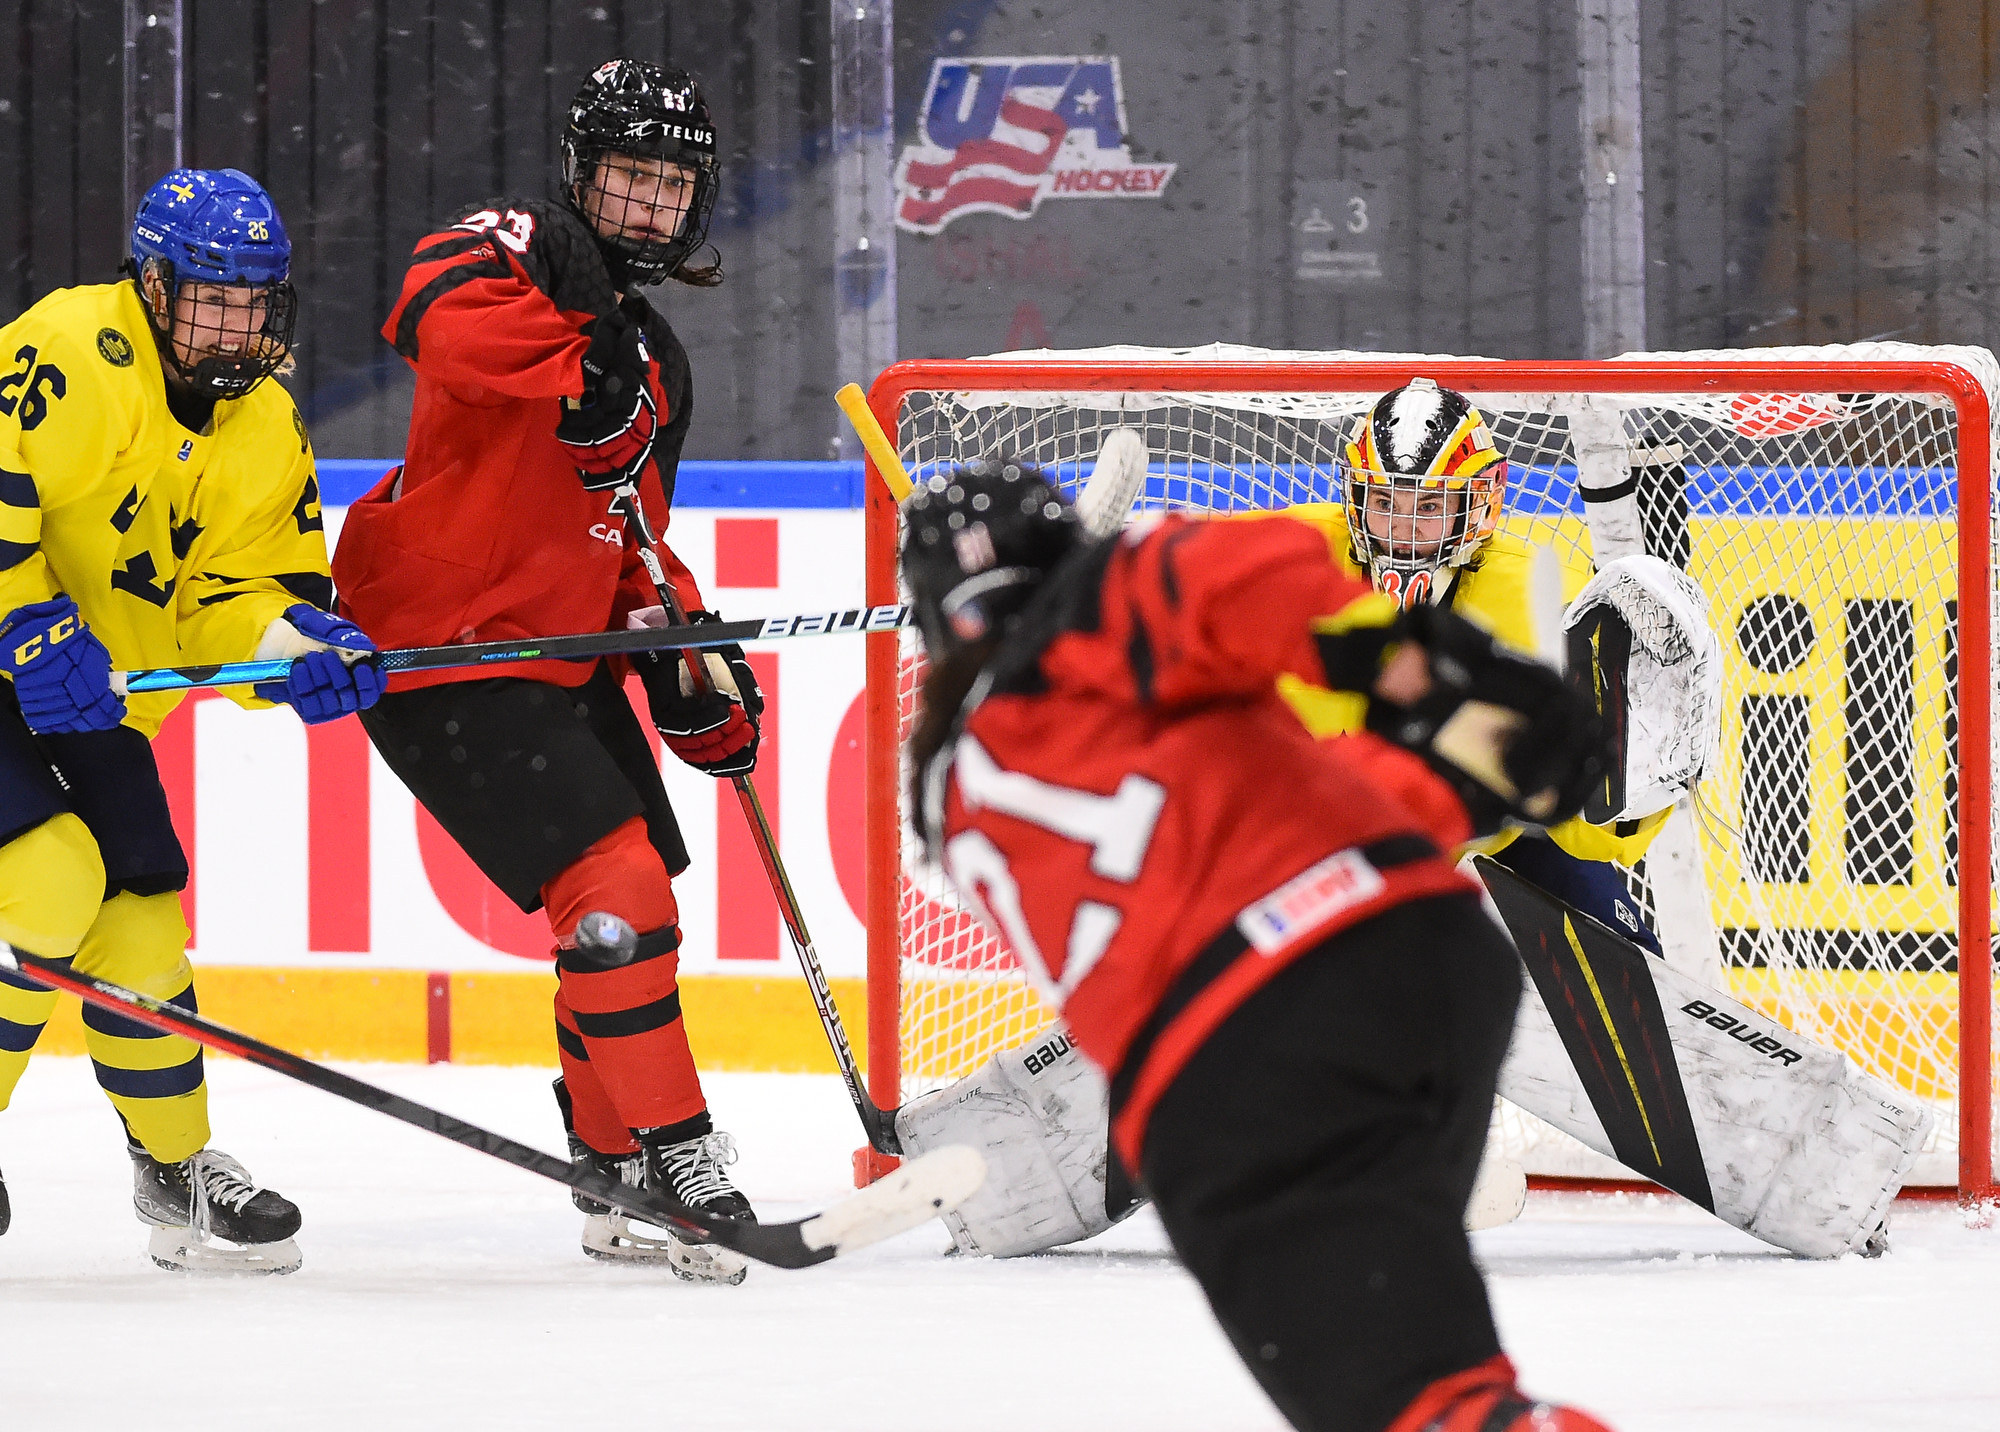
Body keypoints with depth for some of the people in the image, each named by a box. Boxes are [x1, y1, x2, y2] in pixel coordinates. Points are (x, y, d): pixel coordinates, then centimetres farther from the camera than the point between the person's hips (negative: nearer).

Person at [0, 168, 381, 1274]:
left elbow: (240, 594, 5)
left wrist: (300, 643, -17)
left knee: (138, 903, 6)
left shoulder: (263, 430, 4)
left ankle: (177, 1171, 20)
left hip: (95, 694, 8)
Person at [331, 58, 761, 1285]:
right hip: (443, 650, -10)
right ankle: (676, 1157, -10)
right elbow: (439, 317, -36)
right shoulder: (516, 253, -11)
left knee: (640, 907, 15)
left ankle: (616, 1185, 28)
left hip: (564, 656, 10)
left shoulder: (654, 361, 17)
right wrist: (570, 365, -41)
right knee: (617, 889, -18)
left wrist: (688, 655, 11)